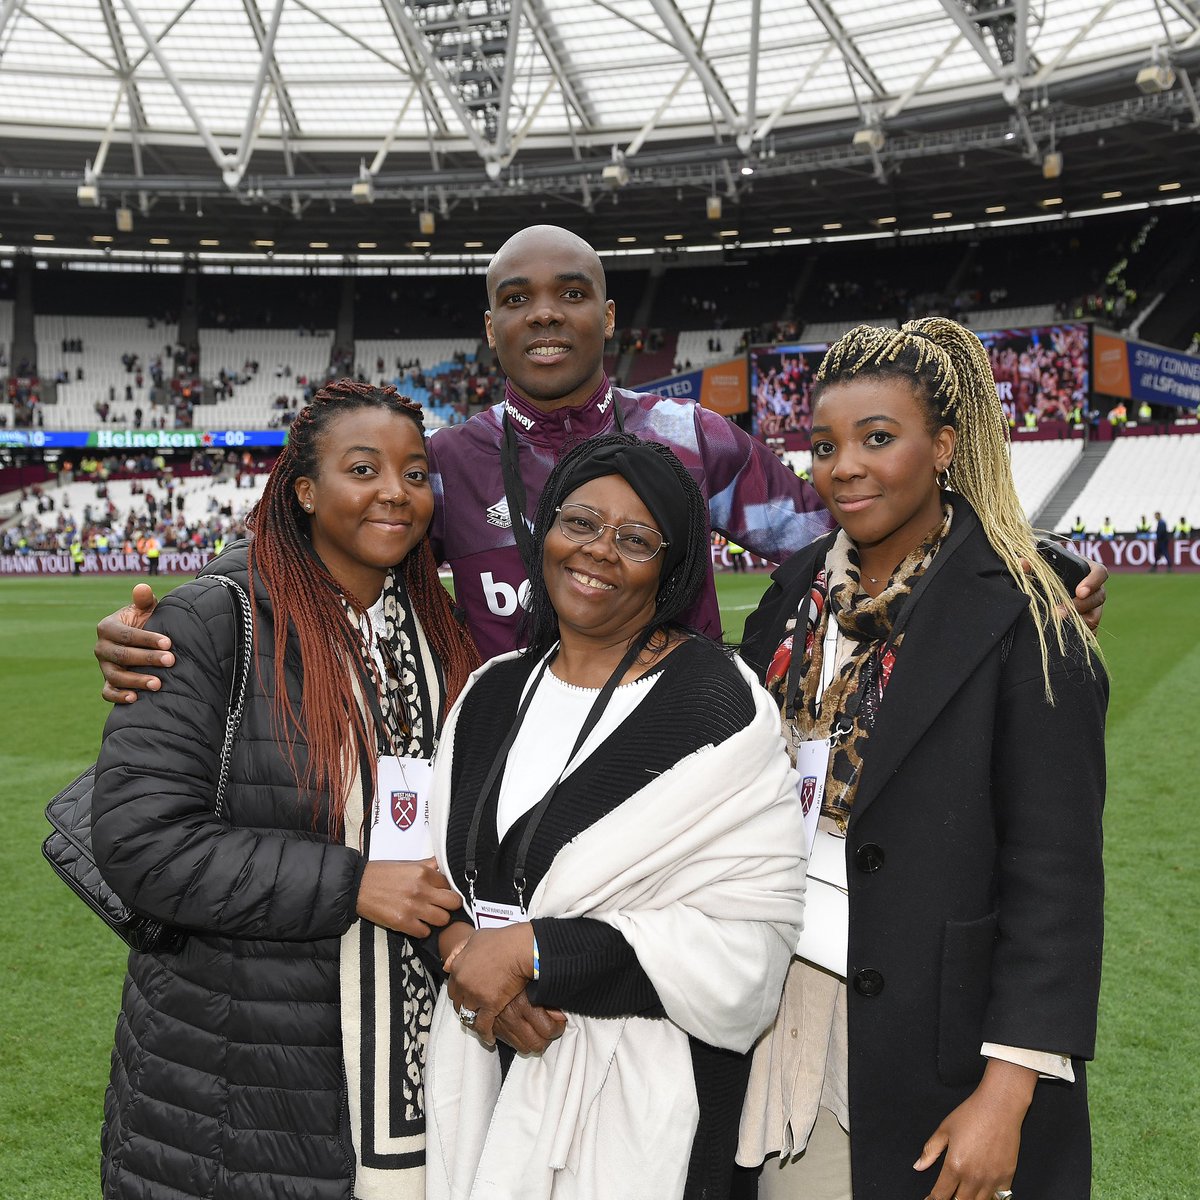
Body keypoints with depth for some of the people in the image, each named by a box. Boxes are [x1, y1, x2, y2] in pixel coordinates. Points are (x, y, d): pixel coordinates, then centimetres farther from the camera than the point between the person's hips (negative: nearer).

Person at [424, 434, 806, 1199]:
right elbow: (440, 866, 8)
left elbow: (749, 938, -18)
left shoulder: (719, 706, -12)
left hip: (637, 1099, -5)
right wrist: (465, 949, -14)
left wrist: (534, 952, -21)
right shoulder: (493, 693, 6)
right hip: (487, 1071, 5)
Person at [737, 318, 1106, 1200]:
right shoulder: (796, 596, 5)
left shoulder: (1020, 623, -12)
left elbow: (1055, 877, -14)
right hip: (784, 1017, 5)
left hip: (936, 1045, -5)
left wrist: (1006, 1095, -17)